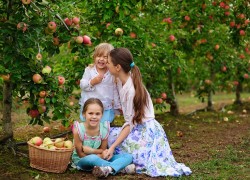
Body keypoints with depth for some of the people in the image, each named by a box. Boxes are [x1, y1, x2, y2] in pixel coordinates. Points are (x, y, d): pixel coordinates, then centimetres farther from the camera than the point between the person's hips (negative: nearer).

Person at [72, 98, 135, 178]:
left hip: (100, 159, 4)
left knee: (128, 156, -11)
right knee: (93, 158, -41)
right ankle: (122, 168, -30)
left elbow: (103, 151, -1)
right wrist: (99, 152, -19)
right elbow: (80, 154, -14)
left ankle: (108, 169, -41)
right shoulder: (79, 130, -18)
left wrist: (91, 150, -20)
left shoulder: (104, 129, -10)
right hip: (82, 160, -4)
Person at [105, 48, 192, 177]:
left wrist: (113, 147, -26)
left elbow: (130, 124, -22)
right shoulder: (121, 80, 2)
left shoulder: (131, 90, -23)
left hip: (146, 130, -9)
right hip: (136, 129, 9)